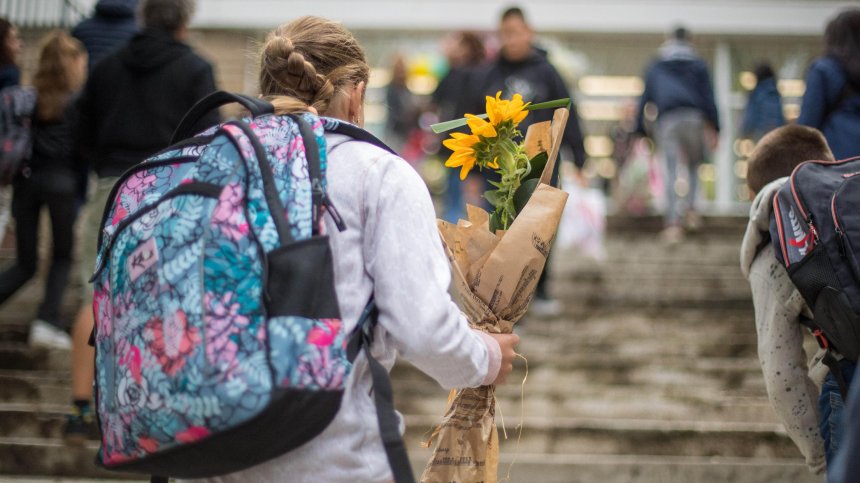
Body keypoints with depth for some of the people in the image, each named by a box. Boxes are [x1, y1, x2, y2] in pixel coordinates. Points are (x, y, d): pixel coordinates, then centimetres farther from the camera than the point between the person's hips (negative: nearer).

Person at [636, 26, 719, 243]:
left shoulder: (655, 67, 23)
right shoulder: (698, 64, 19)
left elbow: (644, 99, 20)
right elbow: (708, 97, 7)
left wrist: (640, 131, 22)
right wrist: (713, 128, 3)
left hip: (667, 120, 0)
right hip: (694, 117, 0)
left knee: (671, 171, -3)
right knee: (694, 164, 17)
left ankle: (673, 222, -16)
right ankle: (690, 208, -2)